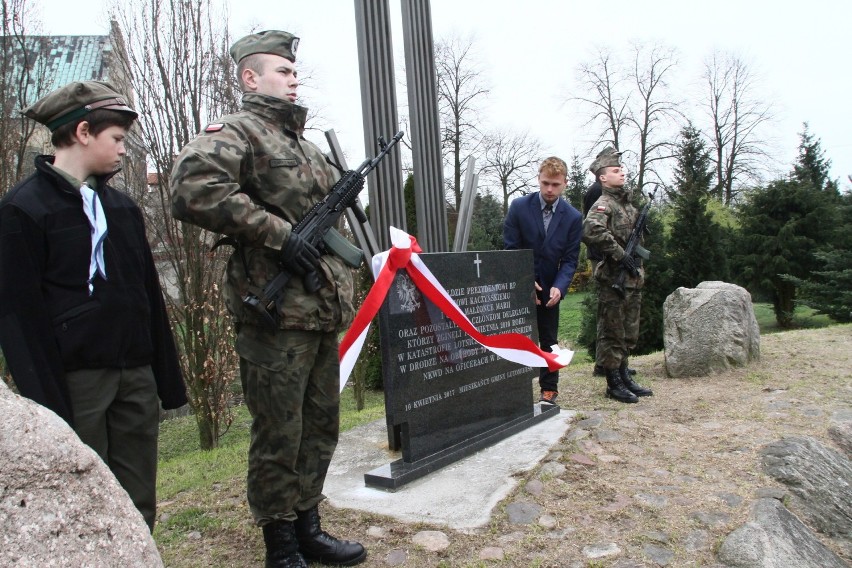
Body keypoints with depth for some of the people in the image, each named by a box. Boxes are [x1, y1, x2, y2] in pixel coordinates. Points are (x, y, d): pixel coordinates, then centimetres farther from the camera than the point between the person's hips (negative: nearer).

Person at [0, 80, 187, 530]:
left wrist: (167, 379, 12)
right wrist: (45, 399, -12)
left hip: (136, 376, 6)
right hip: (75, 381, -5)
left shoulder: (122, 206, 15)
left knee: (138, 509, 11)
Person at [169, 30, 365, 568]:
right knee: (279, 437, 3)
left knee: (321, 429, 16)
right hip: (277, 316, -8)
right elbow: (193, 187, -24)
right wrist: (278, 232, -21)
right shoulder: (238, 132, -5)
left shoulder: (307, 147, 20)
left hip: (324, 314, 8)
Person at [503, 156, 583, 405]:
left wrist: (559, 287, -19)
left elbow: (570, 259, -3)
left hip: (549, 286, 2)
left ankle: (549, 389, 20)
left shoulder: (573, 217, -4)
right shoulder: (519, 207, -8)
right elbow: (510, 249, -7)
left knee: (548, 339, 10)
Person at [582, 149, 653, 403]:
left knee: (629, 333, 15)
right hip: (612, 278, -9)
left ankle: (624, 376, 26)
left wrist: (637, 262, 13)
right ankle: (614, 384, 7)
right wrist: (620, 254, -24)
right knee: (612, 333, -1)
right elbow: (592, 231, -30)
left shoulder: (627, 202, 16)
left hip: (632, 278, 9)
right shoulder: (603, 204, -11)